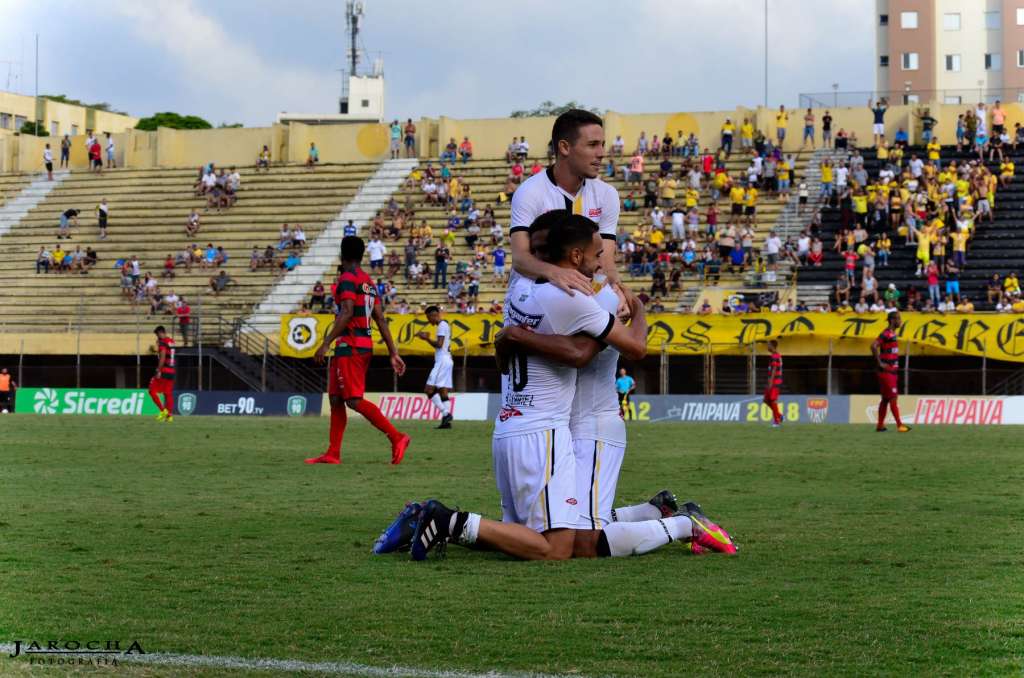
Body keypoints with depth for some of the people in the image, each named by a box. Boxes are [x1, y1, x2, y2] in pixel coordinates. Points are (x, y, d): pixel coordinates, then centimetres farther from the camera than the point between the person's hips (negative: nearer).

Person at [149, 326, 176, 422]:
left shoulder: (162, 342, -11)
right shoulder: (171, 341, 13)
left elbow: (162, 357, -18)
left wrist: (159, 371, -18)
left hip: (163, 371, -8)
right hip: (171, 371, 8)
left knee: (152, 391, -2)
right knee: (168, 393, 11)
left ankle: (163, 410, -9)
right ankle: (169, 415, 9)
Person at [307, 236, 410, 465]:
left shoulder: (347, 278, -9)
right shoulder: (369, 282, 17)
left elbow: (347, 313, -21)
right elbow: (381, 320, 15)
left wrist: (326, 343, -22)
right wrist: (394, 353, 14)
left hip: (349, 347, -9)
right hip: (365, 345, 9)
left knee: (354, 400, -12)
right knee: (336, 399, 11)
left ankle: (396, 437, -18)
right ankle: (332, 454, 11)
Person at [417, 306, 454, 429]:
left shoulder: (442, 325, -8)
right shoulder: (445, 325, 22)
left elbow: (439, 344, -18)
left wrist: (427, 338, -10)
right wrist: (428, 339, 21)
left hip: (442, 361, -10)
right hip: (446, 360, 10)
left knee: (429, 389, -12)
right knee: (443, 391, 6)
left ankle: (446, 413, -20)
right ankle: (446, 421, 0)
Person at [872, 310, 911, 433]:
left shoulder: (893, 334, 14)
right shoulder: (886, 334, -15)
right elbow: (873, 346, -27)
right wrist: (880, 363, -22)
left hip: (892, 371, 9)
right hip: (887, 372, -9)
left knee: (886, 399, 11)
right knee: (893, 398, -8)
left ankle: (880, 425, 14)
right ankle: (899, 425, -9)